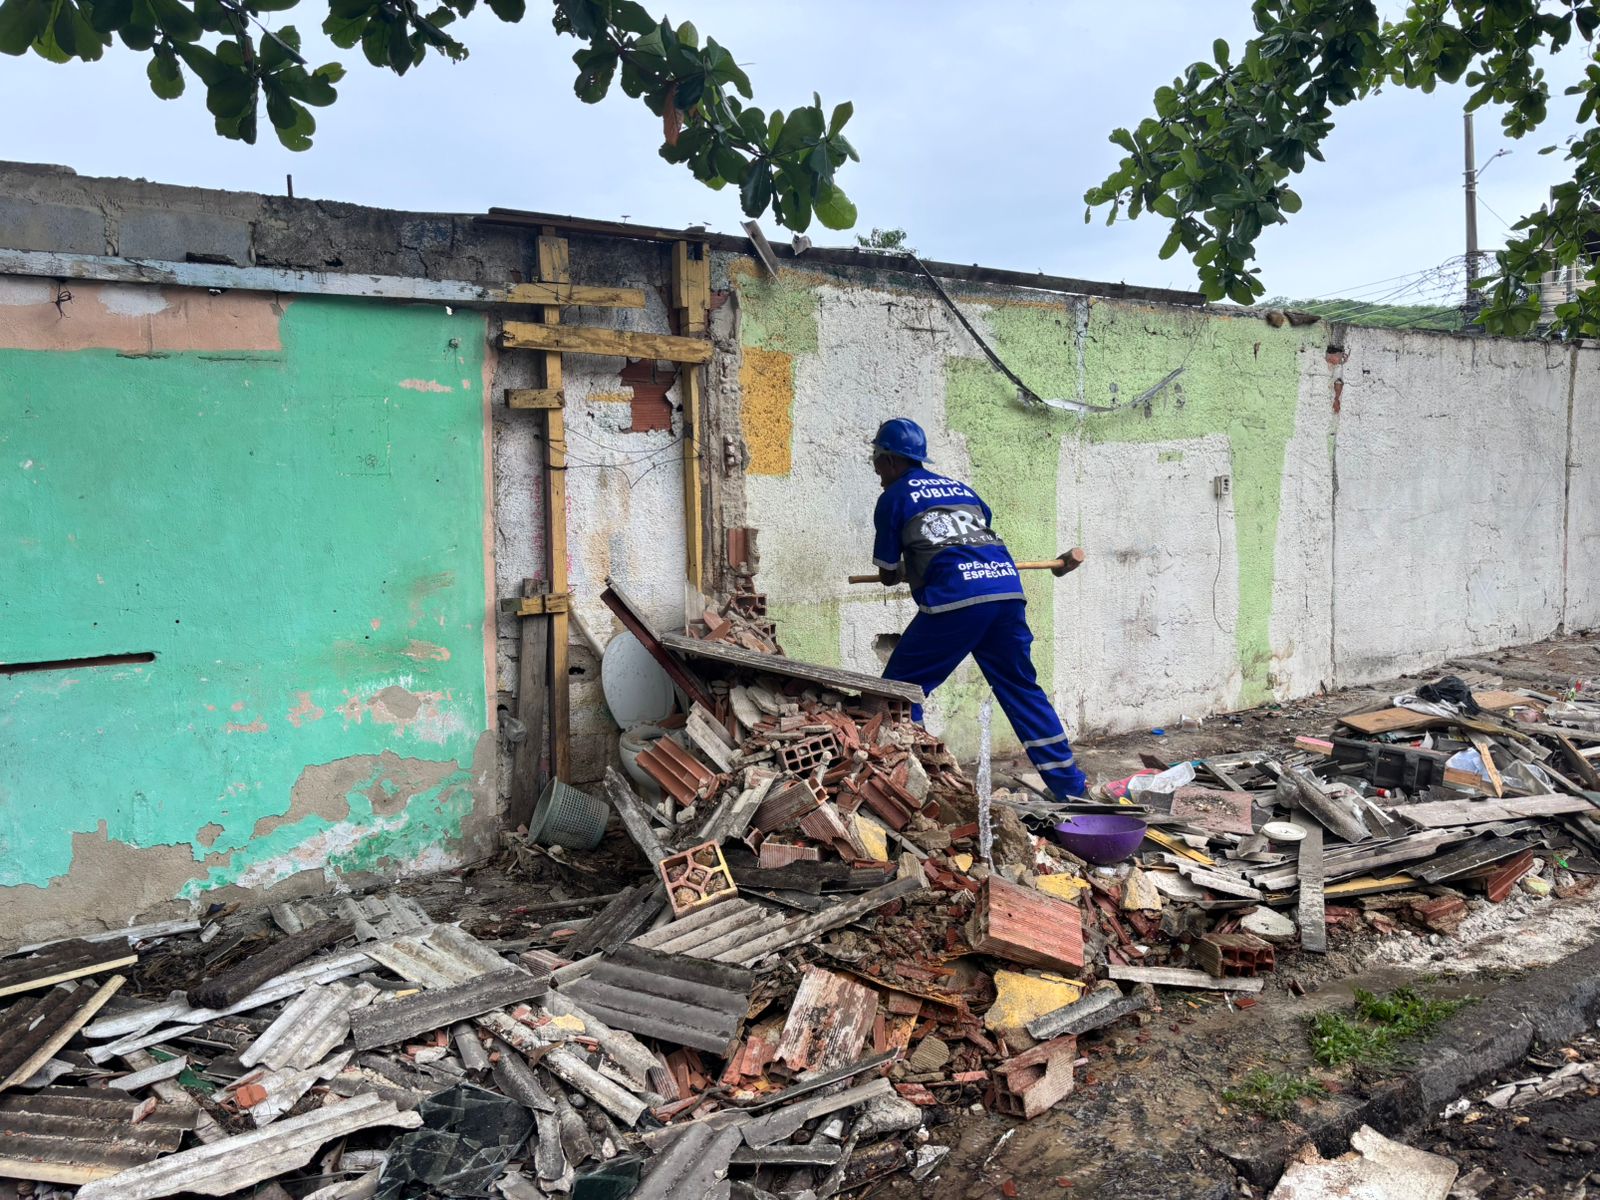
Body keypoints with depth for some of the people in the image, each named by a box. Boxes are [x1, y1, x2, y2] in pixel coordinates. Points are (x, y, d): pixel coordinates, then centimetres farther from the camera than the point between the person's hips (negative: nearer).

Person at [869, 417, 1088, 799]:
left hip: (955, 597, -6)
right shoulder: (959, 488, 26)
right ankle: (1069, 784, 22)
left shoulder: (893, 497, 11)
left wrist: (903, 572, 37)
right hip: (1008, 588, 6)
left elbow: (888, 575, 14)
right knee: (1021, 688, 18)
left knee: (901, 687, 6)